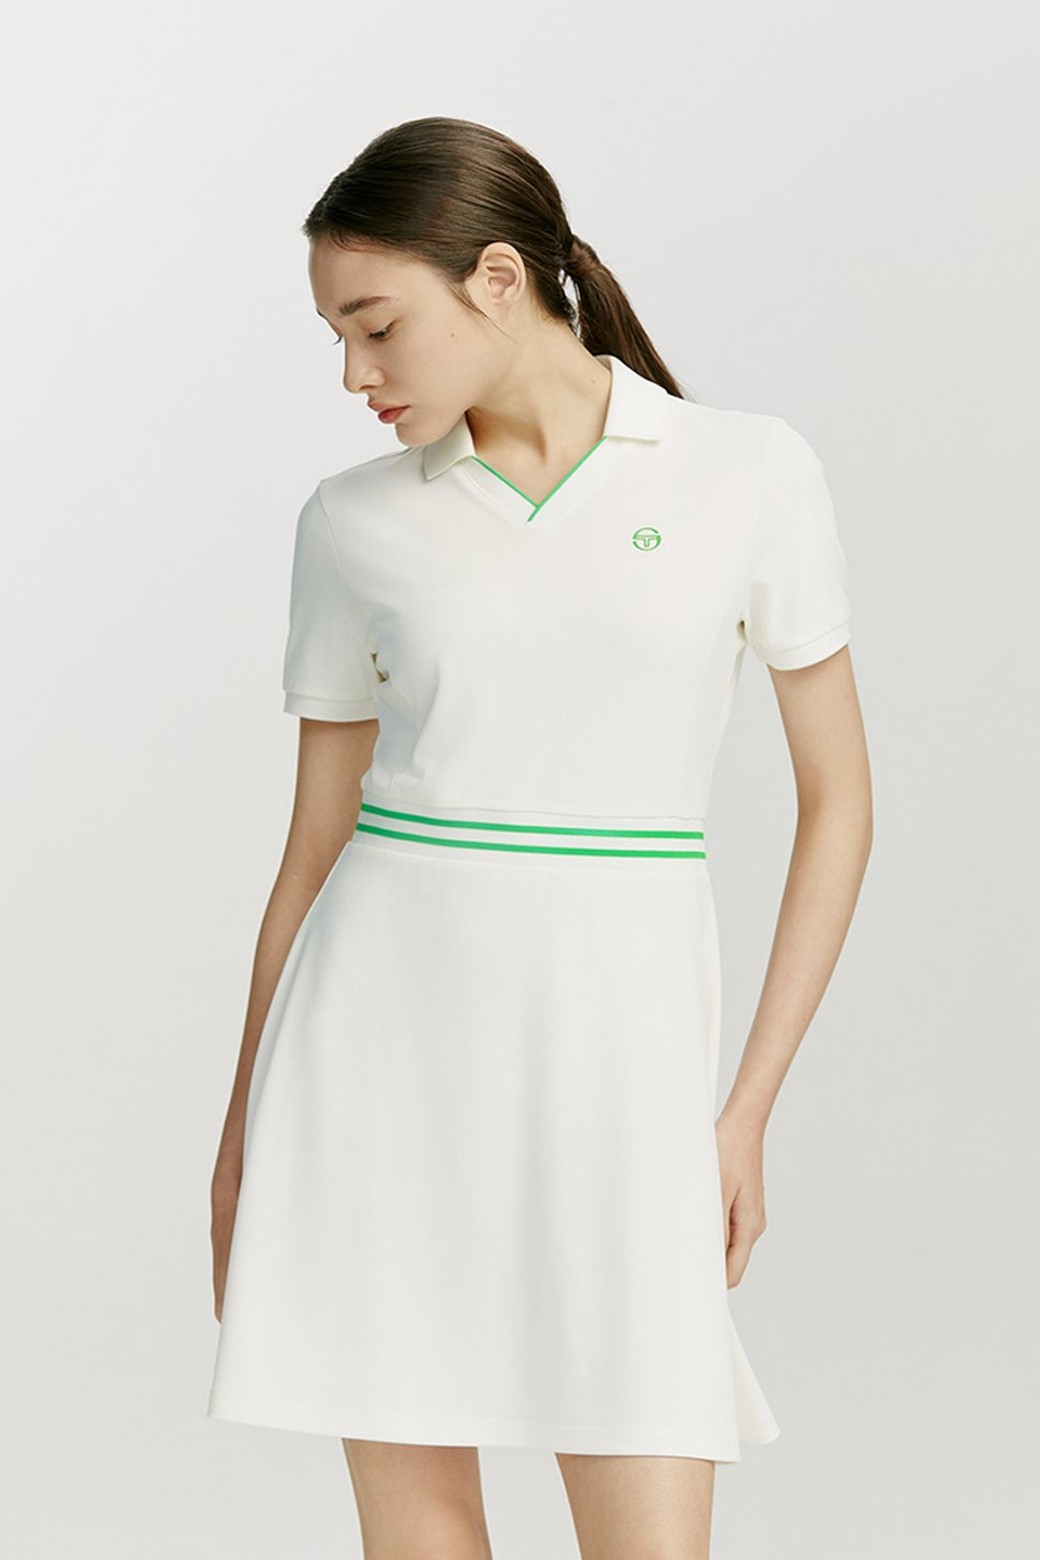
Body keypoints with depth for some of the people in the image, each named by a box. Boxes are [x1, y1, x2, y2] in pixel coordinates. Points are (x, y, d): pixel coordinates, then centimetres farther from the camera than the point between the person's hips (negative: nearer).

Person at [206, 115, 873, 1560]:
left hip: (613, 1046, -1)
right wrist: (245, 1129, 10)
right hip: (386, 1025, 2)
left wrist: (745, 1111, -2)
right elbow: (316, 837, 10)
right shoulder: (355, 523, 3)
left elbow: (836, 797, 3)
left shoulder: (752, 475, -2)